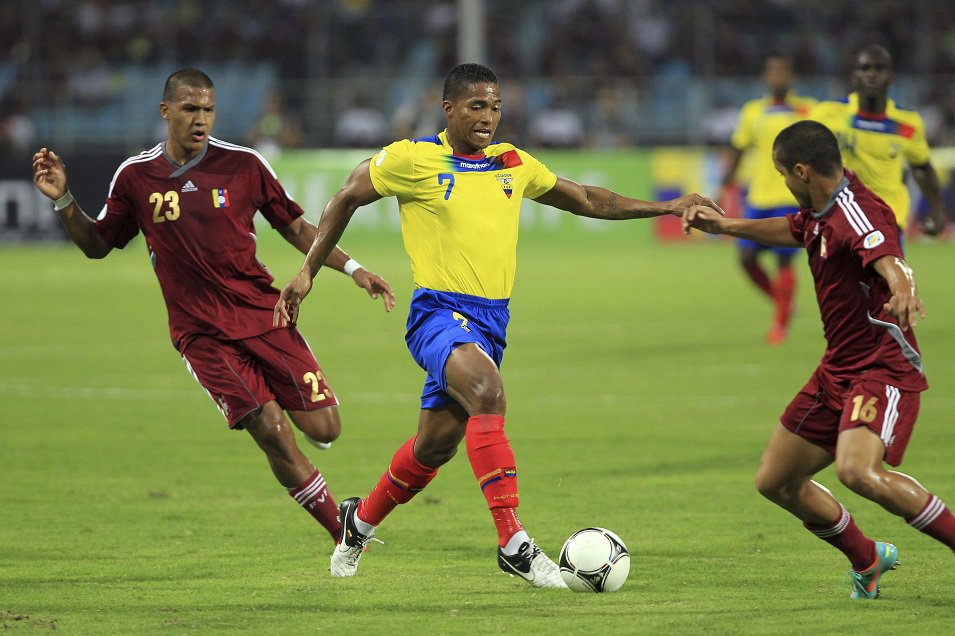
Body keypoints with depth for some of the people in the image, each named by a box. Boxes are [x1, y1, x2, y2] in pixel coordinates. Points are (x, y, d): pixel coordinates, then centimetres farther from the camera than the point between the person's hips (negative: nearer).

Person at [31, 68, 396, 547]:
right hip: (202, 335, -1)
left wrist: (353, 269, 2)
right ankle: (344, 534, 0)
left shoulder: (243, 164, -1)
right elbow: (97, 245, 12)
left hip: (263, 314, 1)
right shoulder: (135, 176, 1)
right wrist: (62, 200, -4)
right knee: (271, 432, -14)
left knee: (322, 430, -7)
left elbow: (295, 228, 9)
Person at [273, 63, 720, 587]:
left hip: (491, 319, 6)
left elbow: (586, 200, 22)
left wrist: (667, 207, 17)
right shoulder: (414, 159, -5)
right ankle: (513, 544, -36)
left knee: (437, 442, 11)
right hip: (439, 312, -6)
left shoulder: (513, 165, 11)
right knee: (486, 391, -32)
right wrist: (308, 272, 6)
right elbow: (348, 198, 8)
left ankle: (361, 520, 38)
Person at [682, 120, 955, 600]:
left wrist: (903, 293, -64)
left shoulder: (856, 213, -22)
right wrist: (724, 225, 28)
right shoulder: (819, 212, 7)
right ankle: (868, 561, 31)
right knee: (775, 481, 13)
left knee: (858, 471, -35)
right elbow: (793, 231, 31)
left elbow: (890, 261, -42)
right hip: (838, 369, 10)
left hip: (883, 369, -10)